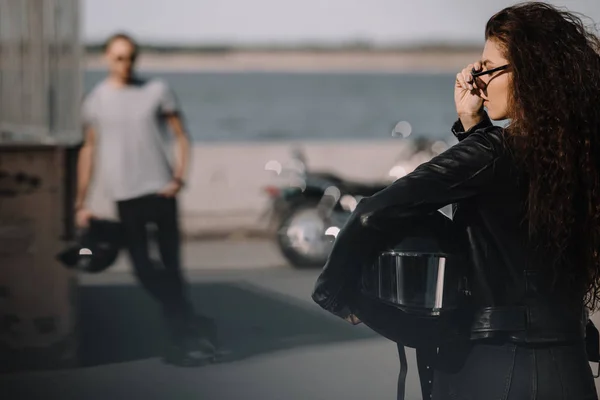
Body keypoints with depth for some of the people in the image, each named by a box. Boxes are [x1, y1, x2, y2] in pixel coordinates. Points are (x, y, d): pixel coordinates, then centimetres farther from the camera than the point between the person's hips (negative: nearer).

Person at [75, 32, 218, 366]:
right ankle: (194, 327, 5)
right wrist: (81, 203, 9)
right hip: (126, 197, 1)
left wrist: (179, 178, -9)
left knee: (171, 268, 1)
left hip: (160, 191, -1)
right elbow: (89, 149, 12)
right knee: (144, 269, -4)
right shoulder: (96, 101, 7)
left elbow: (181, 136, 7)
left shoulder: (157, 91, 5)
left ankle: (184, 336, 11)